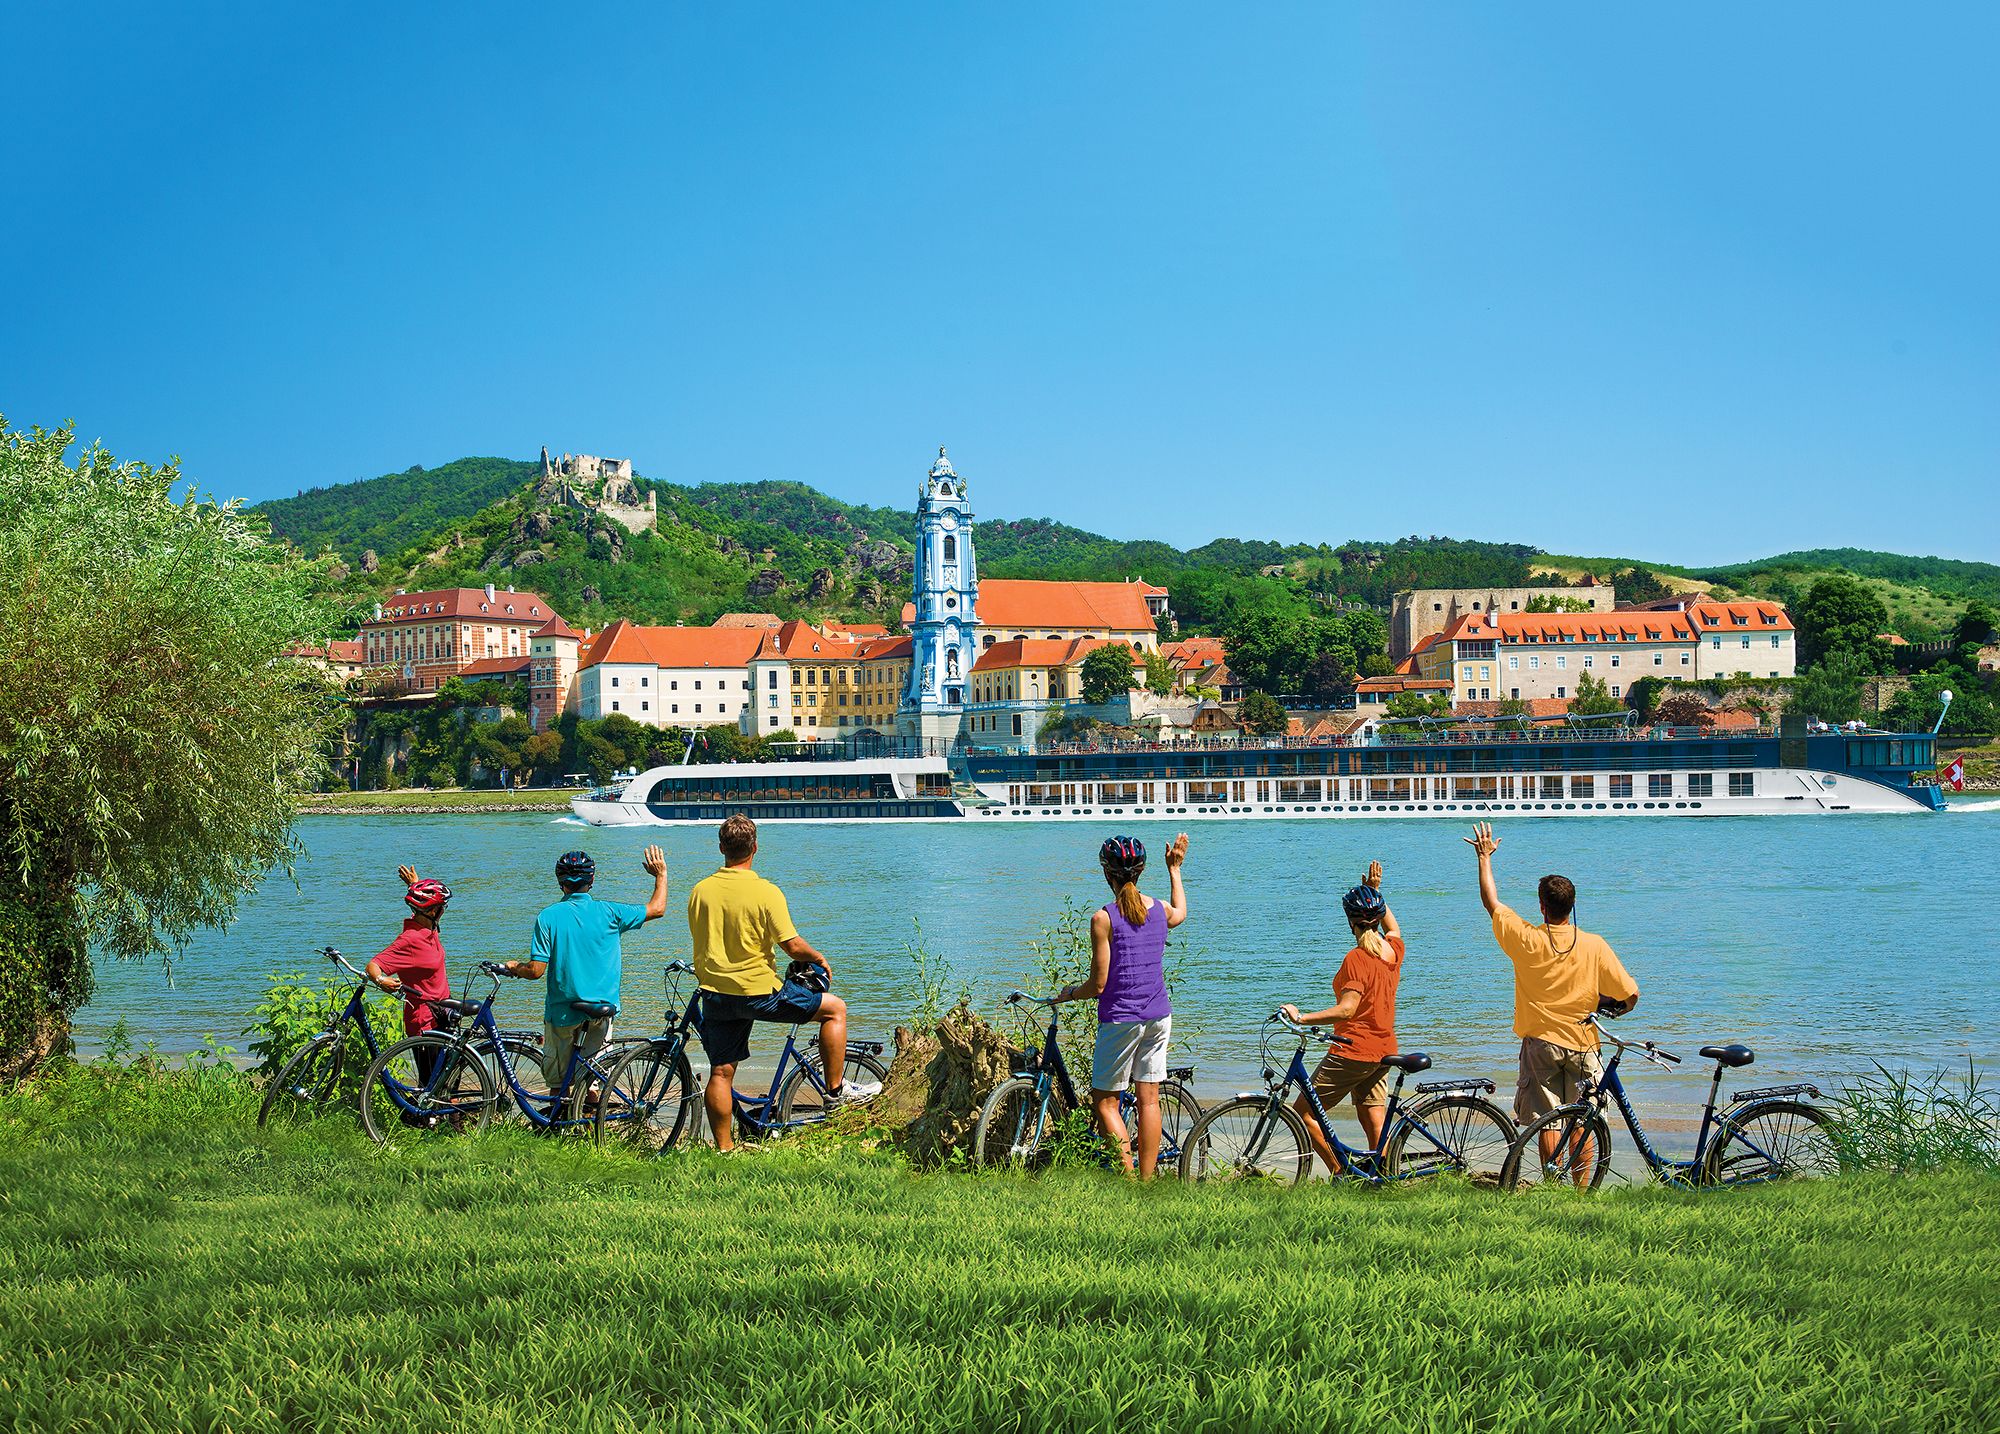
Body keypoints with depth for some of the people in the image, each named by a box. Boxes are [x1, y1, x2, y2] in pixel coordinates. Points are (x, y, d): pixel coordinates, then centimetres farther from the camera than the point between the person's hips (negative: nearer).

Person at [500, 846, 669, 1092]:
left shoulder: (548, 917, -9)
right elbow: (657, 908, 9)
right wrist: (661, 875, 24)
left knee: (557, 1081, 9)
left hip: (563, 1012, -2)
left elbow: (536, 971, -11)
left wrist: (514, 968, 10)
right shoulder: (609, 913, -4)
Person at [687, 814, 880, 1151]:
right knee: (835, 1008, 12)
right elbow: (793, 946, -14)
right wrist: (819, 958, 6)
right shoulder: (766, 892, -15)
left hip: (715, 993, 5)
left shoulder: (700, 891, 0)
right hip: (759, 991, -5)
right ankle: (836, 1088, 13)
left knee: (721, 1072, 12)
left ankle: (723, 1147, 16)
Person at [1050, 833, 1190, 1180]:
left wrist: (1069, 993, 8)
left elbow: (1098, 984, -12)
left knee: (1105, 1101, 3)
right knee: (1149, 1099, 9)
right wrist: (1174, 869, 42)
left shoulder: (1104, 918, -14)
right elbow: (1180, 913, 32)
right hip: (1159, 1017, 6)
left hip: (1120, 1019, -6)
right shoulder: (1159, 910, 3)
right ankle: (1147, 1181, 12)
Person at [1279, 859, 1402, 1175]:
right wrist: (1375, 892, 36)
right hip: (1384, 1053, 8)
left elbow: (1347, 1009, -26)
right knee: (1375, 1129, 9)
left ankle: (1341, 1175, -1)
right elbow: (1393, 927, 31)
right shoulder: (1394, 950, 5)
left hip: (1352, 1051, -8)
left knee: (1304, 1110, 1)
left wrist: (1302, 1017, -30)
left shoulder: (1356, 959, -17)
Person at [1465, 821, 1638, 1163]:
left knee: (1546, 1119, 3)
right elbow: (1630, 995, -6)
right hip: (1581, 1043, 1)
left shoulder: (1526, 940, -10)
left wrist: (1485, 856, 15)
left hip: (1540, 1042, -1)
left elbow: (1491, 901, 4)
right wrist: (1611, 1008, 17)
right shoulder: (1595, 946, -9)